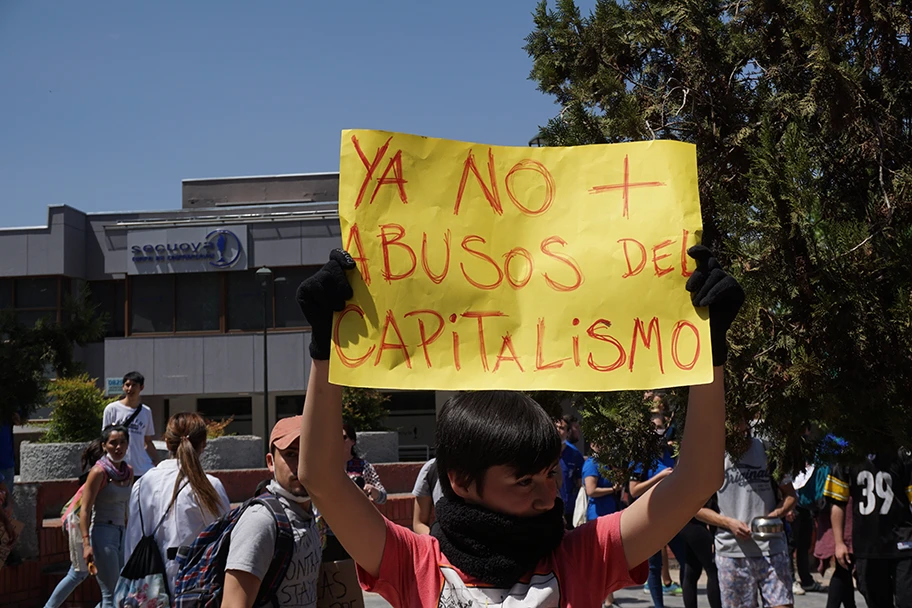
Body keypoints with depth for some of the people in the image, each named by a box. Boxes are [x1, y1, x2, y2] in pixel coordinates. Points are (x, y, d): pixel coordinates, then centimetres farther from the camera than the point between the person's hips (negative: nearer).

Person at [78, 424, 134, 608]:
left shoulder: (128, 472, 11)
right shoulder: (99, 472, -9)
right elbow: (85, 510, -13)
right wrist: (86, 543, -20)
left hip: (121, 533, 7)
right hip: (103, 533, -7)